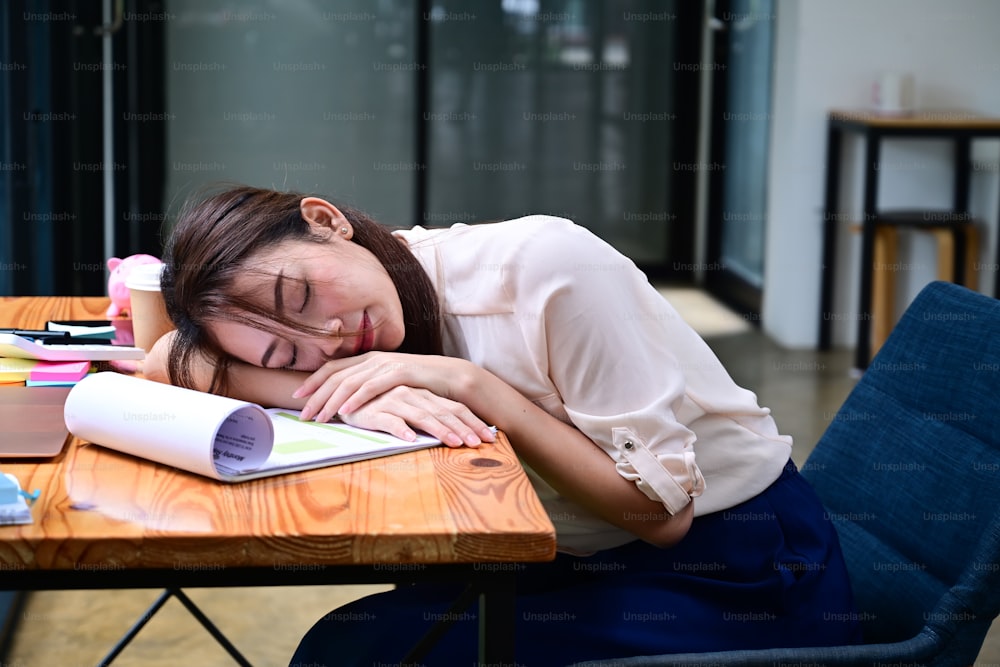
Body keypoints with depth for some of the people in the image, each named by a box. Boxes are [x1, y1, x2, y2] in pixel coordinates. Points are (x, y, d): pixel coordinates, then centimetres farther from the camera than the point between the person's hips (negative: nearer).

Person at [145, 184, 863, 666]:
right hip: (595, 564, 6)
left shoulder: (543, 267, -24)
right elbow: (169, 360, -16)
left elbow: (660, 508, -21)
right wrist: (349, 398, -30)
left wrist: (467, 384, -28)